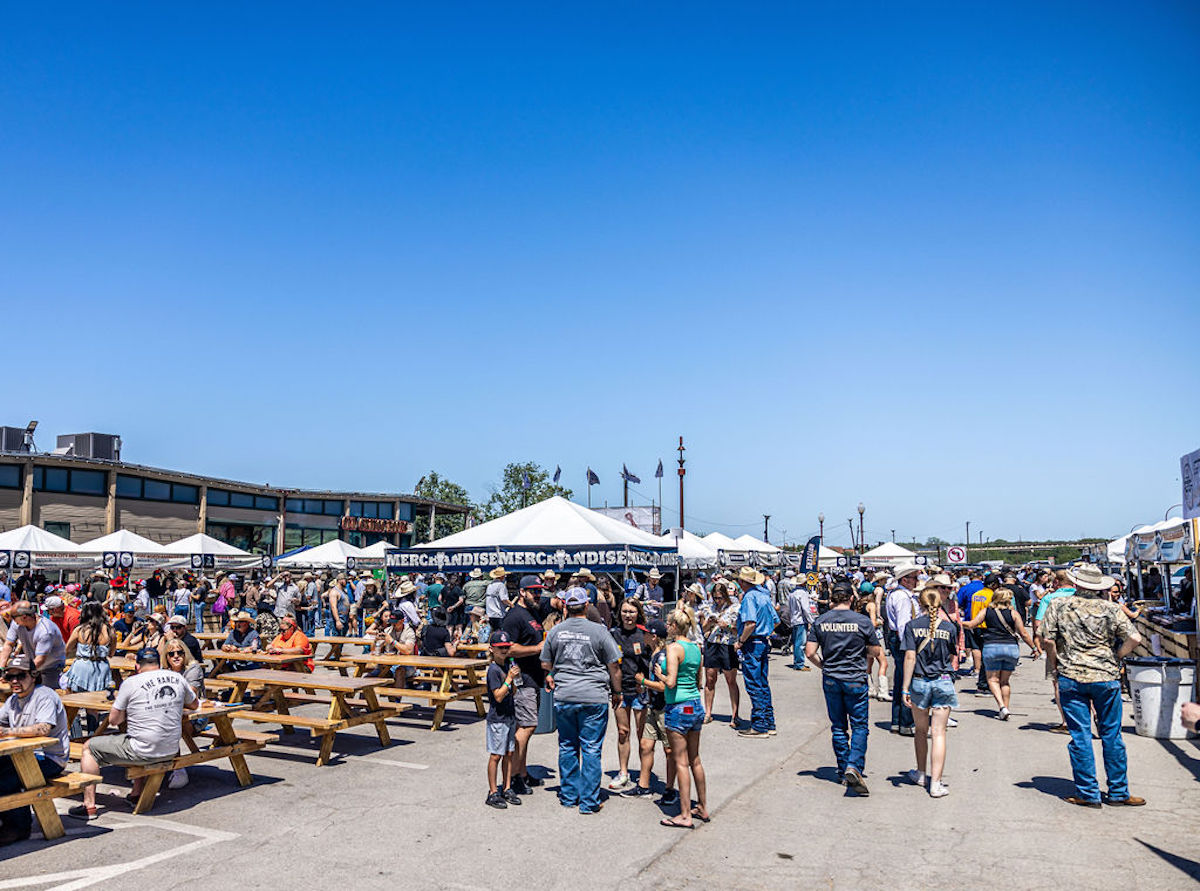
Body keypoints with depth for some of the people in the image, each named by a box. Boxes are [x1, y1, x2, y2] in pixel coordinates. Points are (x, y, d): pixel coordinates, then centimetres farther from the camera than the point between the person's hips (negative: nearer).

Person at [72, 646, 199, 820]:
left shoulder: (131, 683, -8)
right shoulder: (177, 678, 3)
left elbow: (114, 720, -1)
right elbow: (194, 704, 20)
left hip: (143, 752, -5)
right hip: (171, 750, 6)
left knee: (90, 747, 14)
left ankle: (89, 806, 13)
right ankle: (137, 795, 42)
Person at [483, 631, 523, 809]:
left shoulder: (508, 664, 8)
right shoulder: (493, 670, -15)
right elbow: (498, 696, -19)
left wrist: (516, 678, -3)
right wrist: (509, 678, -23)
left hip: (510, 716, 7)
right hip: (497, 718, -7)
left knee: (509, 753, 12)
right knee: (496, 755, -1)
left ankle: (507, 789, 21)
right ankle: (493, 793, 7)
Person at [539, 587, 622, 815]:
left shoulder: (555, 631, 2)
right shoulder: (599, 631, -7)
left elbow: (546, 664, 12)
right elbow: (614, 666, -2)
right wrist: (616, 692, 12)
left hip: (563, 696, 3)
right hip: (594, 697, -3)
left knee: (567, 747, 15)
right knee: (591, 749, 4)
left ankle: (568, 796, 24)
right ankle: (589, 802, 8)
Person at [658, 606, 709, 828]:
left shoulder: (674, 648, -14)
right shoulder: (696, 649, 9)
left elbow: (671, 683, -21)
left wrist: (659, 675, -2)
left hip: (678, 708, -8)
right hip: (697, 706, 8)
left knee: (681, 762, -1)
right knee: (695, 760, 17)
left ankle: (685, 816, 4)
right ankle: (703, 808, 26)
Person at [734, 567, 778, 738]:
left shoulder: (750, 597, -15)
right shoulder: (764, 594, 12)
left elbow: (750, 623, -25)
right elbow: (775, 620, 18)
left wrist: (740, 642, -16)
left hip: (752, 644, -9)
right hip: (764, 643, 9)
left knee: (754, 685, -4)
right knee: (763, 684, 15)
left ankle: (759, 727, 0)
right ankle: (769, 724, 20)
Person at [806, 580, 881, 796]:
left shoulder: (820, 621, -3)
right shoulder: (862, 621, -8)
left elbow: (810, 653, -4)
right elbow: (875, 651, 1)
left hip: (830, 680, 3)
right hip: (855, 680, -2)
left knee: (838, 726, 13)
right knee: (860, 726, 4)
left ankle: (843, 771, 19)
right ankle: (854, 767, -14)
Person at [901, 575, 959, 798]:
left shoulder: (913, 625, -5)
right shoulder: (949, 626, -1)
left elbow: (910, 657, -10)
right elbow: (952, 657, 11)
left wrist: (905, 688, -8)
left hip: (919, 682, 0)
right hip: (943, 682, 0)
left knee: (921, 731, 17)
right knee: (938, 733, 0)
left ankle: (920, 774, 32)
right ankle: (936, 784, -2)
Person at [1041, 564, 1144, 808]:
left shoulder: (1059, 606, -1)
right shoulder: (1110, 609, -1)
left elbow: (1047, 639, -6)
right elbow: (1134, 638, -9)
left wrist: (1054, 665, 9)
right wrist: (1115, 658, 6)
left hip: (1071, 678, -1)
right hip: (1106, 677, 1)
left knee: (1080, 736, 5)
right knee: (1111, 735, 12)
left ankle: (1088, 793, 9)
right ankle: (1118, 792, 20)